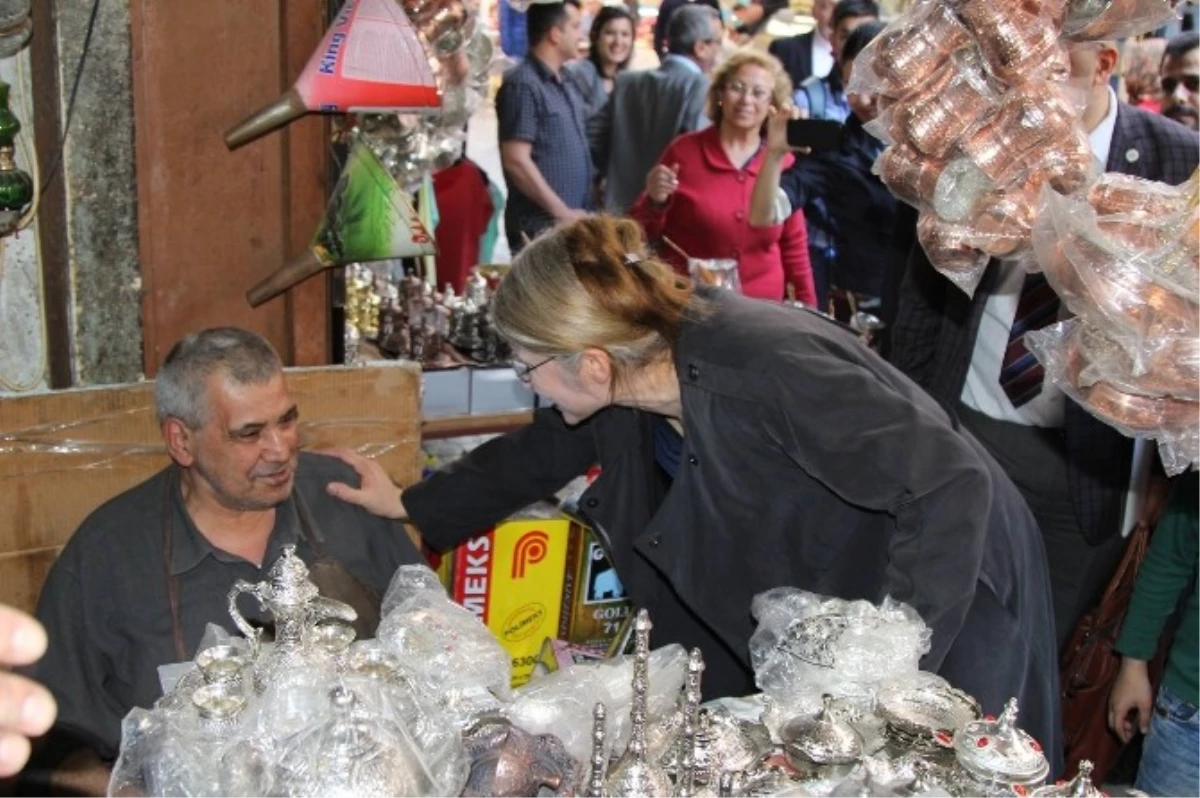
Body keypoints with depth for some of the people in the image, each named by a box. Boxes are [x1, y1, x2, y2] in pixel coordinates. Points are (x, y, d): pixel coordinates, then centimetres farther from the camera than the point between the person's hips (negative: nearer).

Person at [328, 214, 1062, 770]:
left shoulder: (770, 371, -37)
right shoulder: (638, 364, -12)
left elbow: (954, 487, -35)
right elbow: (541, 453, 8)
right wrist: (411, 507, 15)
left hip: (950, 595, -7)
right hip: (810, 601, 7)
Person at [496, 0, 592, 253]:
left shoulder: (566, 85, 16)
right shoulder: (522, 84, -11)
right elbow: (516, 161, -18)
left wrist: (577, 213, 14)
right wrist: (561, 212, -16)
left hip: (573, 223, 8)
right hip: (539, 226, -8)